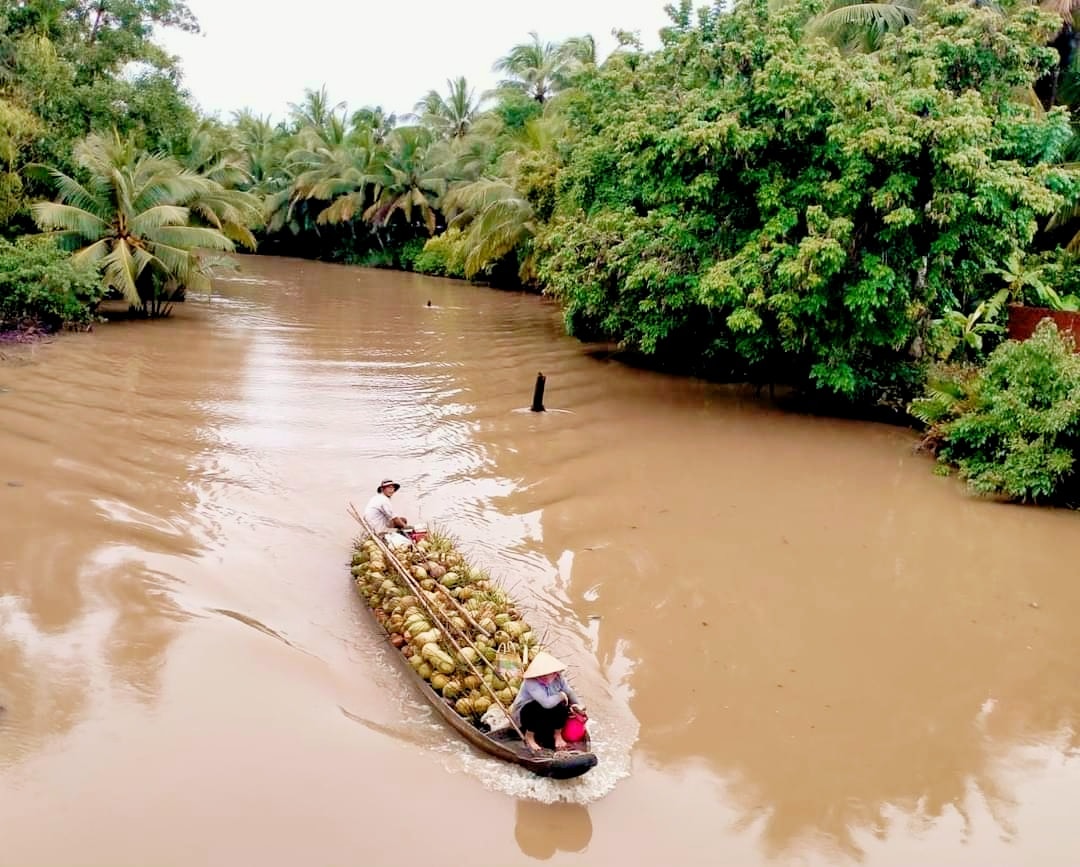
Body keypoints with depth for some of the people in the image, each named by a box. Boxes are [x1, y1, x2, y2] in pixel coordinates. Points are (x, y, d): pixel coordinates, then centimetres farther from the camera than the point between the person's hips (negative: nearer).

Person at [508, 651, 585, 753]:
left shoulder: (558, 678, -15)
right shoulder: (531, 682, -35)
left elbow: (569, 692, 0)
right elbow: (547, 703, -45)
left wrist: (576, 705, -17)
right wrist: (561, 696, -28)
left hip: (544, 715, 5)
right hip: (525, 713, -5)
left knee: (562, 705, -22)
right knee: (539, 707, -36)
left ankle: (558, 735, 0)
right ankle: (529, 736, -14)